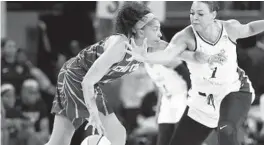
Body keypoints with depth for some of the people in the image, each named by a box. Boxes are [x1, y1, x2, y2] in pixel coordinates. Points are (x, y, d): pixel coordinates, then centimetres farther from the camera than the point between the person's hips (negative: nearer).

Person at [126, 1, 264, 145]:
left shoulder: (229, 28, -15)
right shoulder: (186, 36, -24)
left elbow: (249, 29, 10)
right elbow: (167, 55, -44)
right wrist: (144, 57, -64)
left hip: (235, 91, -2)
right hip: (203, 99, 2)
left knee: (226, 132, -32)